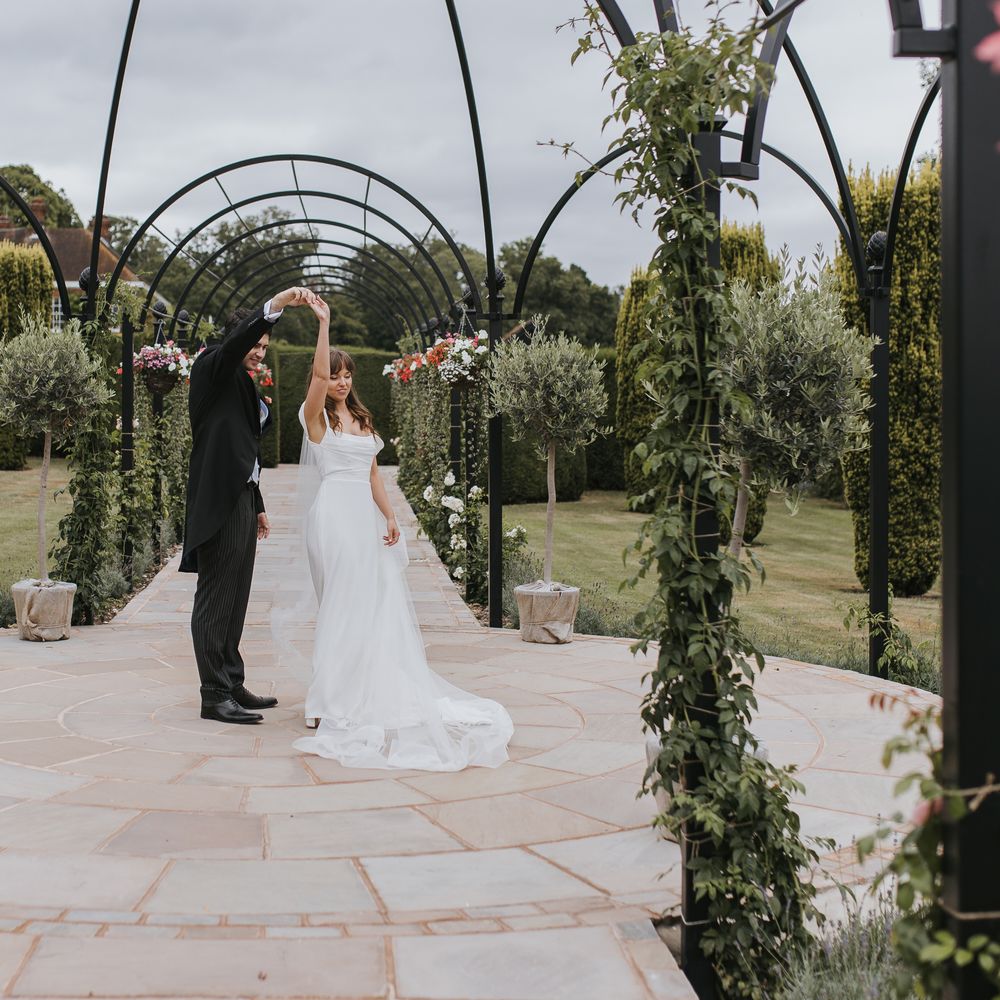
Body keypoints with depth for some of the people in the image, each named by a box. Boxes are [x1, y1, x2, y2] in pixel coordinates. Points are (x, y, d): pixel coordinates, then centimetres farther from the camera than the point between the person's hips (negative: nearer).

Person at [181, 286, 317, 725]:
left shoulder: (244, 385, 21)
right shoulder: (212, 369, -3)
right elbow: (234, 343, -26)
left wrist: (257, 506, 24)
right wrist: (276, 305, -36)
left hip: (242, 500, 9)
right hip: (218, 501, -9)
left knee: (235, 599, 12)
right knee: (214, 598, -6)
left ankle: (232, 685, 19)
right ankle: (214, 695, -3)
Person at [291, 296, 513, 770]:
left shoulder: (361, 419, 19)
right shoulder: (317, 417, -2)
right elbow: (318, 374, -21)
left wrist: (390, 517, 8)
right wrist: (323, 322, -22)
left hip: (366, 517, 7)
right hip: (335, 513, -7)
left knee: (376, 603, 5)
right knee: (343, 603, -8)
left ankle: (369, 690, 14)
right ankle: (331, 700, -3)